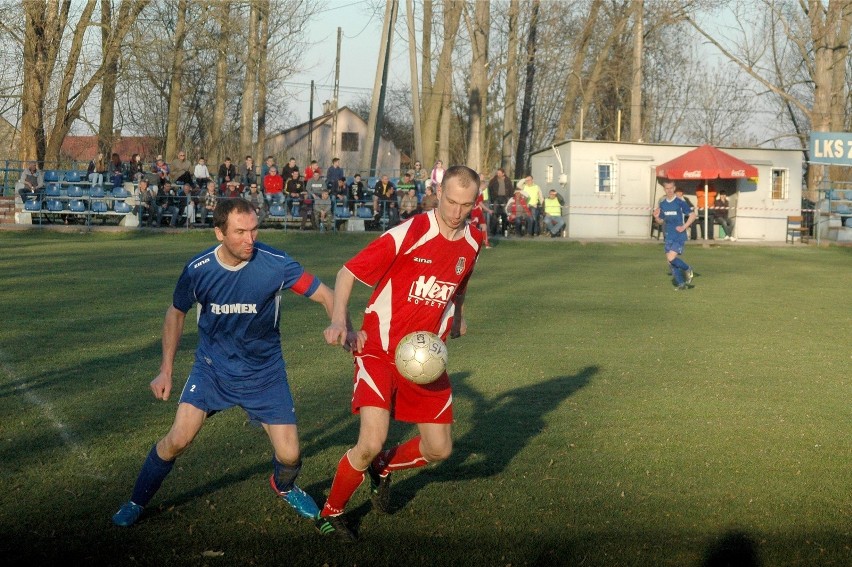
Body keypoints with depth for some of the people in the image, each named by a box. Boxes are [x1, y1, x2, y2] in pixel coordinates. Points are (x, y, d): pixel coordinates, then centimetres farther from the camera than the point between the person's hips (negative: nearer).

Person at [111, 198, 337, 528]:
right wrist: (166, 371, 3)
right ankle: (136, 502, 12)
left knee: (289, 457, -4)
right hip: (212, 367, 0)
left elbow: (324, 295, -13)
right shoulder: (197, 270, -15)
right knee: (178, 439, -14)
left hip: (265, 373, 0)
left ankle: (284, 487, 34)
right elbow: (176, 313, 3)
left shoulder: (275, 264, -20)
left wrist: (343, 328, -34)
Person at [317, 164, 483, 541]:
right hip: (380, 351, -6)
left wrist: (457, 320, 18)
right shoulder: (408, 234, -18)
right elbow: (348, 273, -14)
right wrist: (339, 321, -28)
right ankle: (330, 514, 6)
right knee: (371, 443, -20)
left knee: (439, 449, 5)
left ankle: (382, 469, 37)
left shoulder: (472, 240, 2)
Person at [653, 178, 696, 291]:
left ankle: (688, 269, 9)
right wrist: (656, 217, -6)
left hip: (679, 236, -6)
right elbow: (661, 220, 16)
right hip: (669, 236, 6)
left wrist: (684, 227, -13)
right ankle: (681, 283, 15)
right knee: (670, 261, 3)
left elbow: (693, 215, -6)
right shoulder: (662, 204, 7)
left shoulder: (680, 203, -10)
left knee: (671, 258, -18)